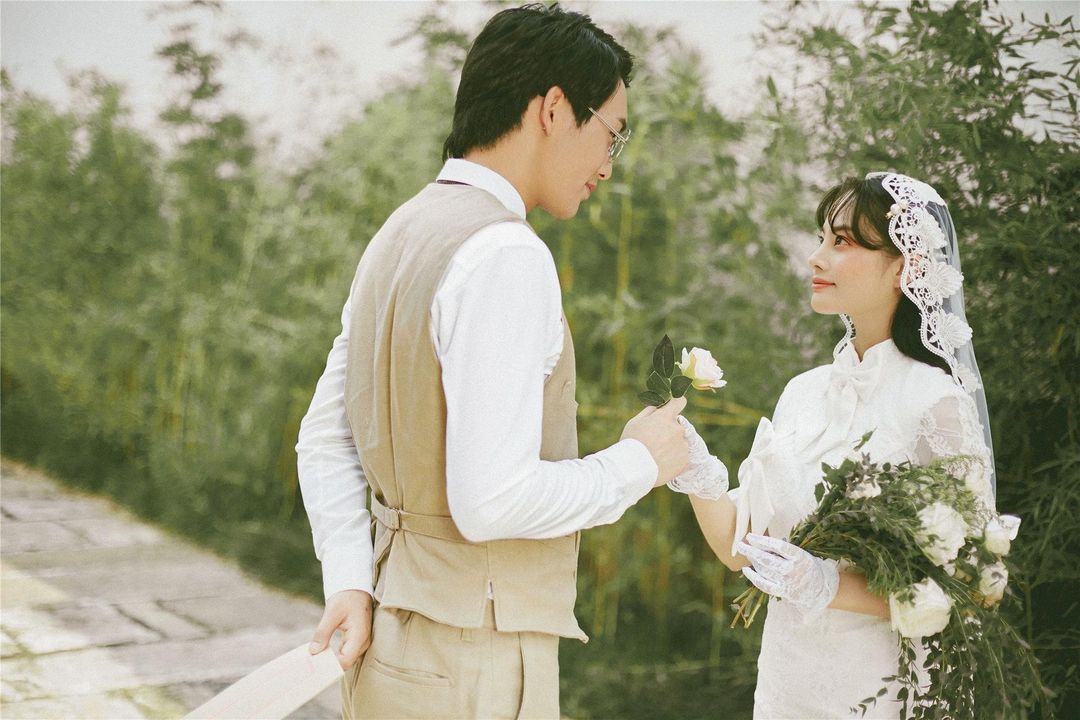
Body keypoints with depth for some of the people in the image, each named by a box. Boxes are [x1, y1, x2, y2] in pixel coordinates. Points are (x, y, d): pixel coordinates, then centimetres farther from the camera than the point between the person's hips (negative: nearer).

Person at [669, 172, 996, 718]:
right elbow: (739, 548, 3)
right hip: (784, 674, 5)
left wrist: (832, 586, -26)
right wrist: (700, 481, -14)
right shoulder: (804, 392, 2)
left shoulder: (937, 403, -14)